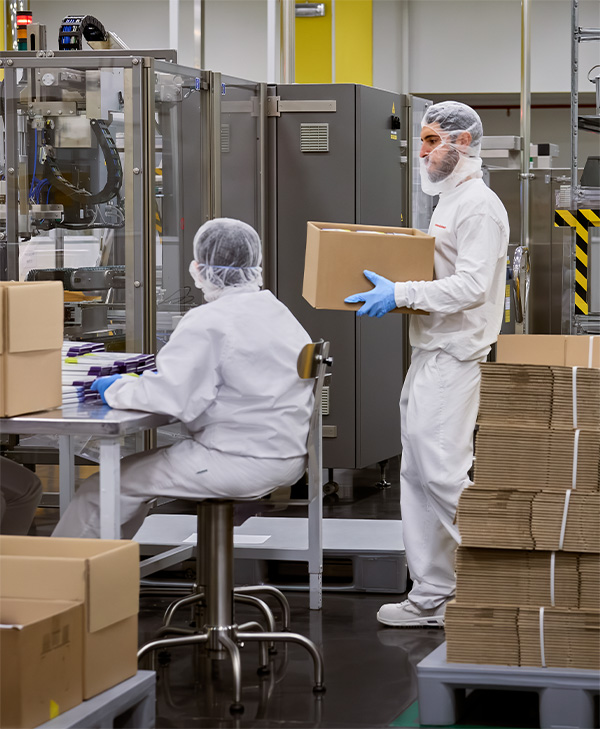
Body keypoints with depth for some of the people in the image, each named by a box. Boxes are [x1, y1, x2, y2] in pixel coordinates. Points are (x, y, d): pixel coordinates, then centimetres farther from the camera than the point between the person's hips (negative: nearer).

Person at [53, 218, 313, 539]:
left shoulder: (206, 322, -15)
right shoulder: (283, 314, 13)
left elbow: (172, 397, -23)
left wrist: (117, 389, -4)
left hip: (241, 463, -10)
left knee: (101, 489, -1)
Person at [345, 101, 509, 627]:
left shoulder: (479, 206, -13)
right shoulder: (449, 202, 20)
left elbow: (471, 285, -23)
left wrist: (401, 293, -24)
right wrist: (387, 286, 16)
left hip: (453, 361, -11)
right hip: (429, 353, 11)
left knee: (442, 474, -11)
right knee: (418, 475, 9)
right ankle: (431, 595, 14)